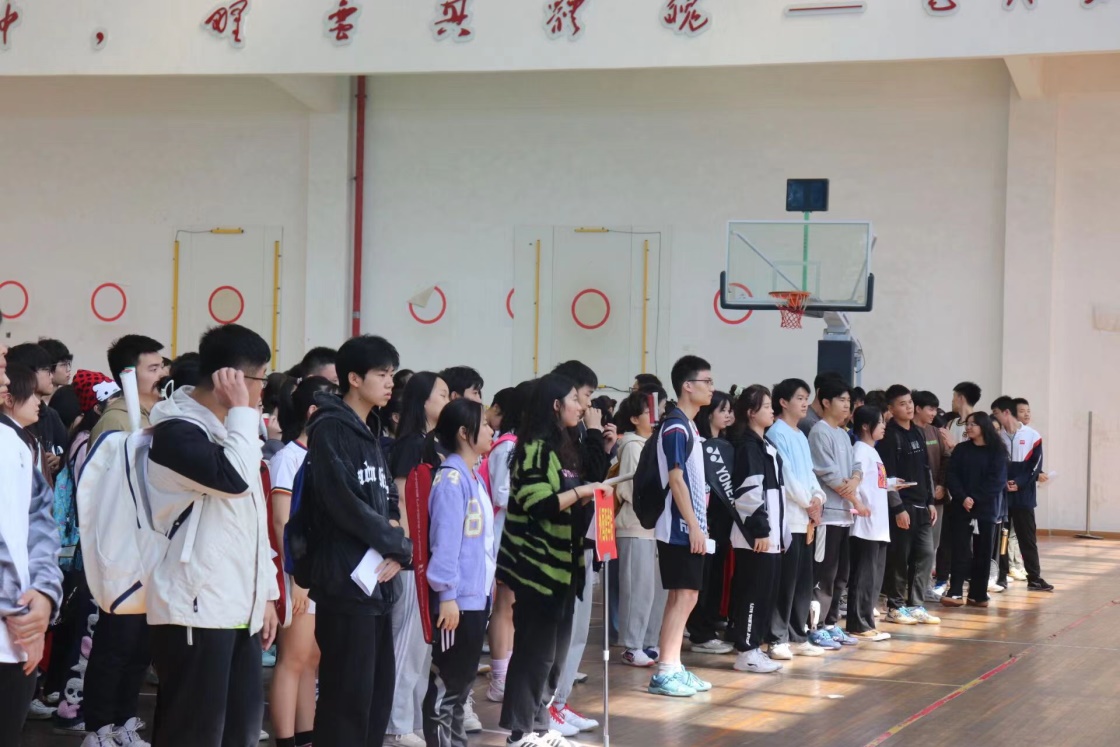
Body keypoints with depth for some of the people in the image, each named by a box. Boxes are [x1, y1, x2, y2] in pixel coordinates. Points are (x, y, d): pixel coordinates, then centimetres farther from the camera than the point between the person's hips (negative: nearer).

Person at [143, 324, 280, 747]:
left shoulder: (229, 429, 18)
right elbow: (235, 478, -27)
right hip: (194, 608, -9)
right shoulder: (178, 430, -11)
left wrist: (265, 592, 19)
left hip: (239, 608, 9)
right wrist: (242, 410, -15)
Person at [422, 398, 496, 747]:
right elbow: (445, 539, -19)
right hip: (457, 596, -9)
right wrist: (447, 594, -21)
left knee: (464, 677, 16)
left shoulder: (474, 477, 13)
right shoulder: (451, 478, -15)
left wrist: (487, 587, 15)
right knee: (447, 680, -2)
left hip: (477, 594, 9)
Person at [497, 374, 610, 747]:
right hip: (536, 563, -10)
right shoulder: (535, 448, -13)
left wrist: (590, 493, 9)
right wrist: (582, 492, -17)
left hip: (560, 562, 10)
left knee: (554, 648, 13)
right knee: (534, 648, -5)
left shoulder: (561, 446, 16)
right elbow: (538, 505, -22)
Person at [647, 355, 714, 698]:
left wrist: (698, 525, 16)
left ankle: (674, 668, 15)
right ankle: (664, 673, -5)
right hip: (681, 529, -9)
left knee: (685, 597, 10)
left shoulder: (688, 426, 15)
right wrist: (694, 526, -20)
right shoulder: (676, 426, -14)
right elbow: (676, 479, -19)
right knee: (682, 596, -8)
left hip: (689, 528, 9)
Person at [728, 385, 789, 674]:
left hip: (771, 533, 10)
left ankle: (755, 646, 16)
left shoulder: (765, 445, 18)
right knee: (755, 592, -7)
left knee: (768, 591, 10)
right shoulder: (748, 446, -12)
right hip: (757, 534, -10)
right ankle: (746, 652, -2)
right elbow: (750, 492, -19)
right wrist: (760, 529, -21)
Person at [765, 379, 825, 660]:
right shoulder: (777, 433, -9)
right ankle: (778, 639, -4)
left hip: (806, 518, 9)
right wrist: (807, 504, -8)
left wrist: (817, 498, -1)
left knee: (804, 581, 10)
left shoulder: (801, 436, 18)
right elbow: (785, 474, -14)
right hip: (787, 518, -9)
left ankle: (797, 637, 16)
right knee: (785, 581, -8)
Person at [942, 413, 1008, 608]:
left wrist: (975, 499, -15)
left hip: (986, 509, -1)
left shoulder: (996, 452, 1)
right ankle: (955, 593, -10)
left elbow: (998, 481, -7)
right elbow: (952, 476, 1)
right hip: (960, 508, 1)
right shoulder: (961, 449, 8)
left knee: (983, 552, 4)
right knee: (960, 550, -5)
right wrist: (962, 498, -15)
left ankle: (978, 594, 10)